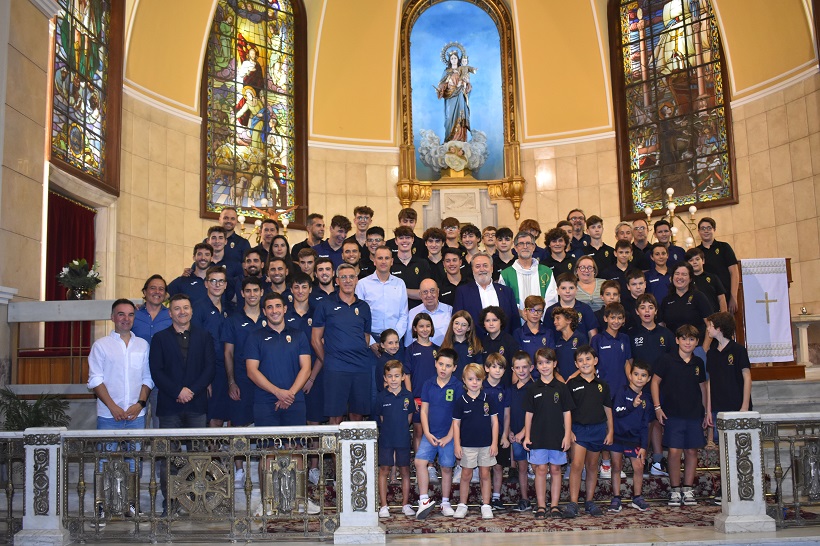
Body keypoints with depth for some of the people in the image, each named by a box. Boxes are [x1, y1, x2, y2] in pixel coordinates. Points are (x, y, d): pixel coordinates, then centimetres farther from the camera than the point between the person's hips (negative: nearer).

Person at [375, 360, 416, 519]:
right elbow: (378, 417, 5)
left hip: (403, 439, 1)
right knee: (384, 470, 2)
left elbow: (410, 415, 9)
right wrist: (389, 429, 5)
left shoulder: (408, 396, -1)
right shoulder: (382, 397, -4)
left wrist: (400, 429, 7)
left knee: (405, 471, 7)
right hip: (386, 440, -1)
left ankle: (406, 504, 17)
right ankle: (383, 506, 10)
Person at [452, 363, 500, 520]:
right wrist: (456, 445, -6)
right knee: (466, 475, 6)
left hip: (486, 444, 1)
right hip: (467, 445, -1)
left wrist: (494, 443, -2)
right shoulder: (461, 401, -4)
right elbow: (456, 423, -1)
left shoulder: (488, 398, -2)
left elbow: (494, 421, 2)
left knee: (485, 474, 7)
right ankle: (462, 505, 16)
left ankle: (486, 505, 16)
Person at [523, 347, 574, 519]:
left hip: (557, 436, 0)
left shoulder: (561, 388, 1)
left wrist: (567, 435, -3)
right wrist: (527, 436, 1)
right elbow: (529, 413, 5)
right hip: (538, 436, 0)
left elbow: (567, 413, 3)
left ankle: (554, 505, 14)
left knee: (555, 469, 6)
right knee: (540, 469, 3)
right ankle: (541, 506, 9)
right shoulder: (533, 389, 2)